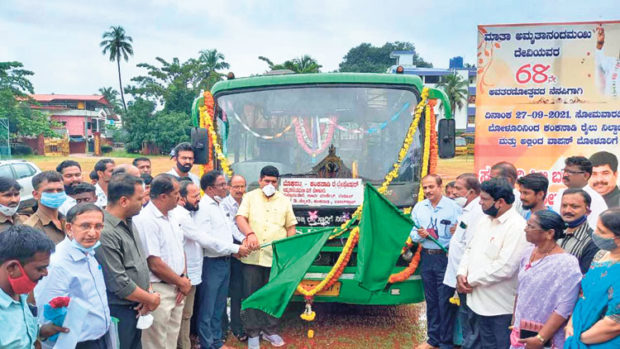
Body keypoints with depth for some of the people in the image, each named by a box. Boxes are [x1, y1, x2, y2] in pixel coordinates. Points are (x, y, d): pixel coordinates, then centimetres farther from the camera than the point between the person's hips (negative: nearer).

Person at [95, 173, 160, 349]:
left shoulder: (129, 222, 5)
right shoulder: (105, 234, -25)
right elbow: (120, 284, -24)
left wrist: (148, 293, -3)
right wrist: (151, 299, -11)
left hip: (137, 308, 8)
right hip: (118, 313, -8)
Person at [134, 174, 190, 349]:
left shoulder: (171, 219, 10)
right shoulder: (146, 220, -18)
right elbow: (155, 264, -20)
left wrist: (184, 279, 0)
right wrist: (182, 283, -9)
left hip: (177, 289, 8)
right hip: (159, 290, -8)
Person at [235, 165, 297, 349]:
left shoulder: (284, 201, 11)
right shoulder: (250, 197, 5)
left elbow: (291, 226, 13)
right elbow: (240, 218, -8)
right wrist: (250, 233, -26)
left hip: (276, 257, 2)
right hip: (252, 256, -1)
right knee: (251, 294, 3)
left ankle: (269, 330, 25)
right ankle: (253, 333, 16)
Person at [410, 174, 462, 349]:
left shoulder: (453, 207, -8)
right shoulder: (419, 208, 8)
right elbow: (412, 234, 9)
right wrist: (419, 235, -11)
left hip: (446, 258, -5)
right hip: (426, 258, 5)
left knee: (445, 301, -1)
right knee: (431, 300, 15)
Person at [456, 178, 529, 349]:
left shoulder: (517, 227, -21)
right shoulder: (485, 220, 7)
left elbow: (504, 267, -27)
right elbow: (470, 249, 12)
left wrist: (471, 280, -17)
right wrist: (462, 273, -6)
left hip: (501, 306, -8)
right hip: (480, 300, 8)